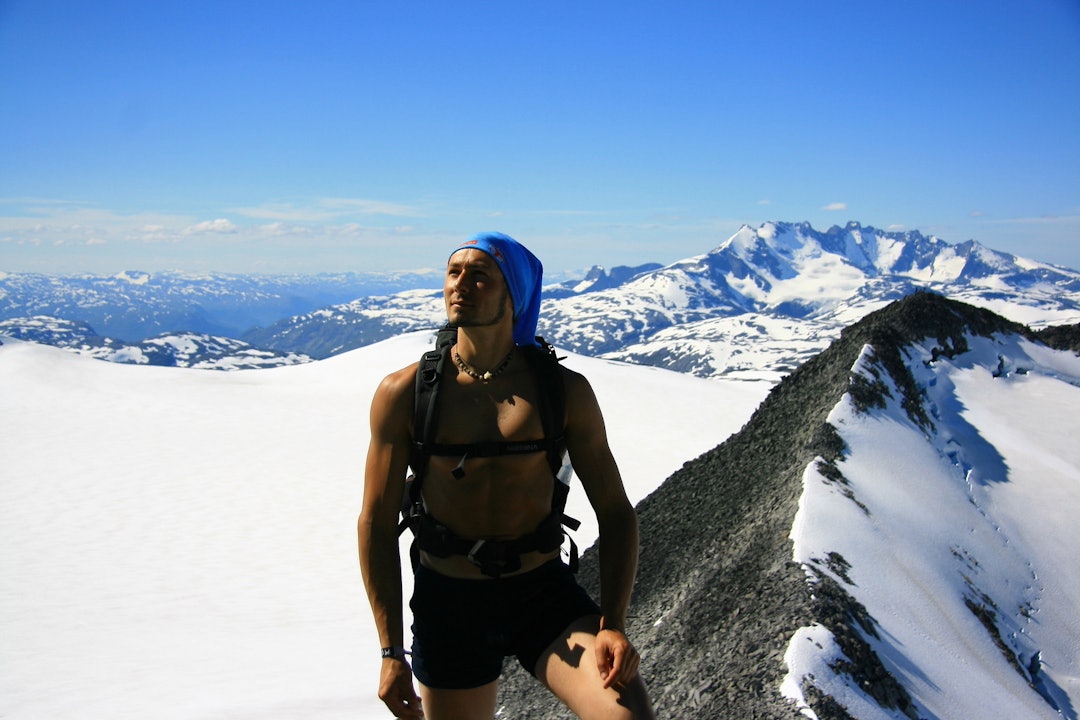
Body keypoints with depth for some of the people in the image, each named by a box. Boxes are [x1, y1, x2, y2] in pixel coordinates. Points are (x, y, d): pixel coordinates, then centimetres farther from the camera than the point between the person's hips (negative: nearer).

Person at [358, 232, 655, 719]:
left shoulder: (565, 390, -4)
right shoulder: (404, 393, -5)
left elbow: (615, 514, -1)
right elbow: (377, 523, -1)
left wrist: (613, 625, -15)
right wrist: (392, 652, -3)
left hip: (546, 593, 0)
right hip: (447, 603, 1)